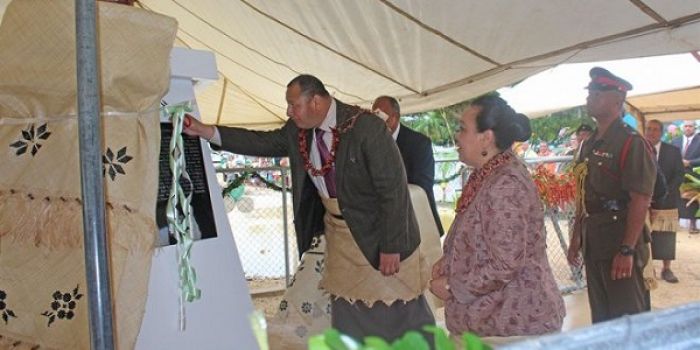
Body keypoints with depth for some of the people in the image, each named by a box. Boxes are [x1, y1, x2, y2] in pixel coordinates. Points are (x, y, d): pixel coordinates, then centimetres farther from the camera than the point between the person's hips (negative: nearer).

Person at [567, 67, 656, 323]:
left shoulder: (631, 143, -12)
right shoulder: (589, 145, 14)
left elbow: (641, 201, -18)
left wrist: (627, 250, -22)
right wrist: (576, 237, 17)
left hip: (620, 241, -8)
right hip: (593, 242, 8)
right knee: (600, 315, 17)